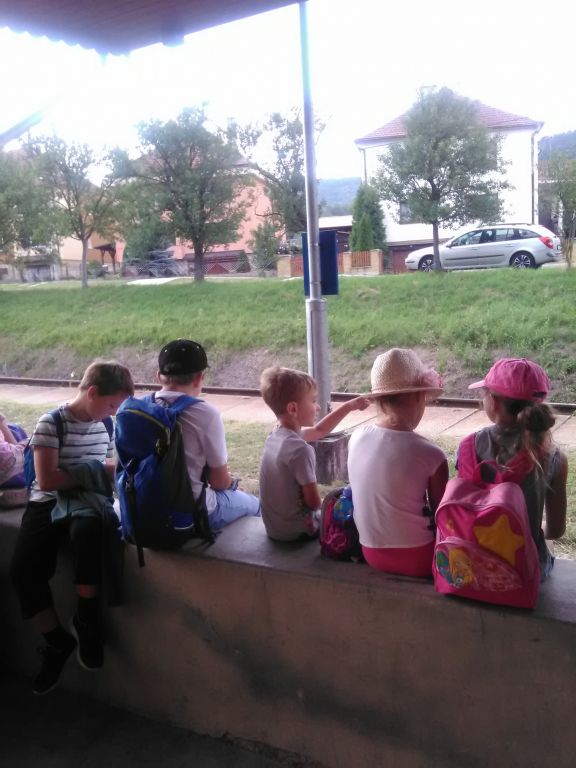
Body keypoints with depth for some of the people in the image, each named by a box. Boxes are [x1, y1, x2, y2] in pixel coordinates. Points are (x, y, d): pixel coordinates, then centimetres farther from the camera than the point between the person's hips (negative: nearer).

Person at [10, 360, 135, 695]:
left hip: (88, 502, 2)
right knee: (23, 570, -24)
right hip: (50, 503, -2)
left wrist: (115, 470, 2)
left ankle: (85, 620, -18)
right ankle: (58, 640, 0)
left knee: (87, 530, -36)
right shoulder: (51, 423, -8)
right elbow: (47, 480, -15)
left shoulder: (105, 425, 10)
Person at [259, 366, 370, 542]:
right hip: (296, 532, -8)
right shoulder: (301, 450, -28)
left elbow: (319, 430, 14)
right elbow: (314, 502, -23)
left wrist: (349, 406, 12)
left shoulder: (276, 435, -2)